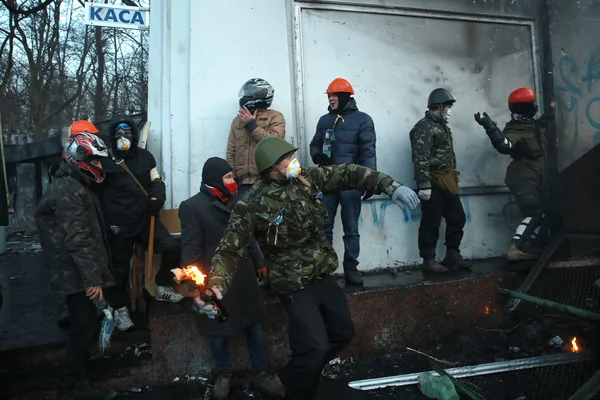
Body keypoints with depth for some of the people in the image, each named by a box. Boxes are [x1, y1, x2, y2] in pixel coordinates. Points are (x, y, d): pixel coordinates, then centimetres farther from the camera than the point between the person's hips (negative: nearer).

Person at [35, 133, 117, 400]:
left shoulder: (74, 186, 18)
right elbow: (78, 240, -23)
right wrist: (92, 278, -24)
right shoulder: (69, 190, -17)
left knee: (84, 329, 16)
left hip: (77, 275, 10)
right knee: (85, 332, -3)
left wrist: (93, 275, 26)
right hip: (76, 276, -10)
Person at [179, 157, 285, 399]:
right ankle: (223, 375, 36)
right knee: (218, 331, 13)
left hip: (244, 275, 4)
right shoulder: (192, 207, -11)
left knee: (254, 325, 14)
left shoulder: (236, 200, 3)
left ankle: (260, 374, 31)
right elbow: (191, 249, -12)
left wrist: (259, 263, 18)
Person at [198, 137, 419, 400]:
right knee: (315, 348, -11)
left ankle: (301, 371, 43)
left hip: (324, 277, 7)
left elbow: (347, 174, -3)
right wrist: (216, 285, -37)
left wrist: (391, 186, -14)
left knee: (343, 332, 20)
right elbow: (230, 249, -20)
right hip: (295, 287, -7)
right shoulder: (253, 205, -20)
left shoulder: (307, 179, -4)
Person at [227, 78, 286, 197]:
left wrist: (251, 124, -6)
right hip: (243, 182, 3)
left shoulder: (275, 117, 3)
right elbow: (231, 152, 13)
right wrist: (231, 179, 5)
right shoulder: (238, 120, 15)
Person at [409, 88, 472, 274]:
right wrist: (424, 185, -26)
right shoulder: (424, 127, -13)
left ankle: (452, 255, 24)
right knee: (431, 223, -3)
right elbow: (420, 159, -21)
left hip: (447, 182, 10)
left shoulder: (442, 126, 19)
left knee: (457, 218, 13)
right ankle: (428, 260, 7)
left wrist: (453, 177, 21)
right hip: (434, 183, -10)